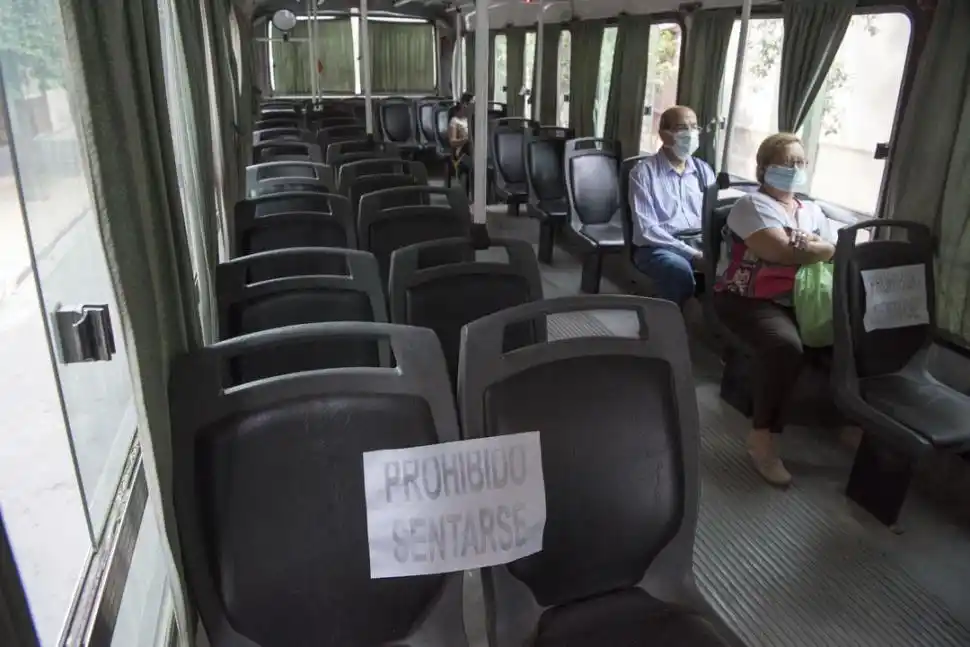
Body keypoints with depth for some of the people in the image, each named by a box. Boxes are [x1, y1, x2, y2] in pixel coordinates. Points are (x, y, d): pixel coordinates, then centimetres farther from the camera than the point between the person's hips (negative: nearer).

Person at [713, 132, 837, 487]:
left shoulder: (812, 212, 20)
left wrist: (809, 245, -7)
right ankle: (762, 436, -22)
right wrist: (821, 248, -1)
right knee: (786, 346, -35)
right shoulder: (753, 204, -3)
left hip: (799, 300, 7)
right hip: (749, 299, -7)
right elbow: (784, 252, -17)